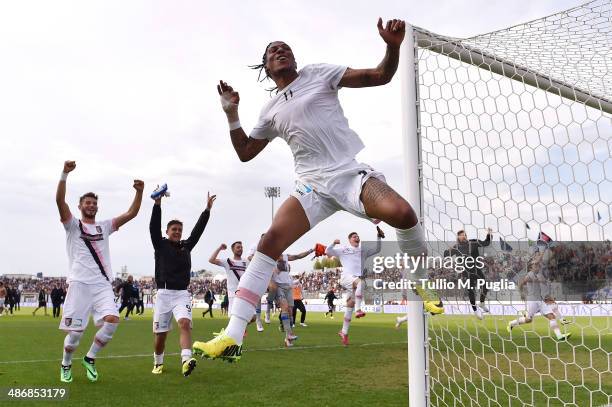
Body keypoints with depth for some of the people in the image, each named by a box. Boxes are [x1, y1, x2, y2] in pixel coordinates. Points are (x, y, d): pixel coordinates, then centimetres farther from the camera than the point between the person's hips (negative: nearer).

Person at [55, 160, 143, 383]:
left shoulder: (104, 226, 17)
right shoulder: (73, 225, 7)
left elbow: (131, 213, 9)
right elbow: (60, 201, -11)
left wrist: (139, 192, -6)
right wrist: (65, 174, -23)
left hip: (103, 284, 3)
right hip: (79, 284, -3)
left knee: (112, 320, -17)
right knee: (75, 331, -1)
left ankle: (90, 358, 6)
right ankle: (66, 364, 28)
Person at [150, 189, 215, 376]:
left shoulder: (186, 246, 13)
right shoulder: (160, 244, 6)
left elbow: (198, 229, 6)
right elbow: (154, 227, -8)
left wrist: (207, 209, -2)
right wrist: (157, 203, -19)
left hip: (182, 294, 1)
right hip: (163, 294, -1)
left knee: (185, 323, -23)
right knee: (160, 333, 5)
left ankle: (186, 361, -37)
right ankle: (158, 363, 28)